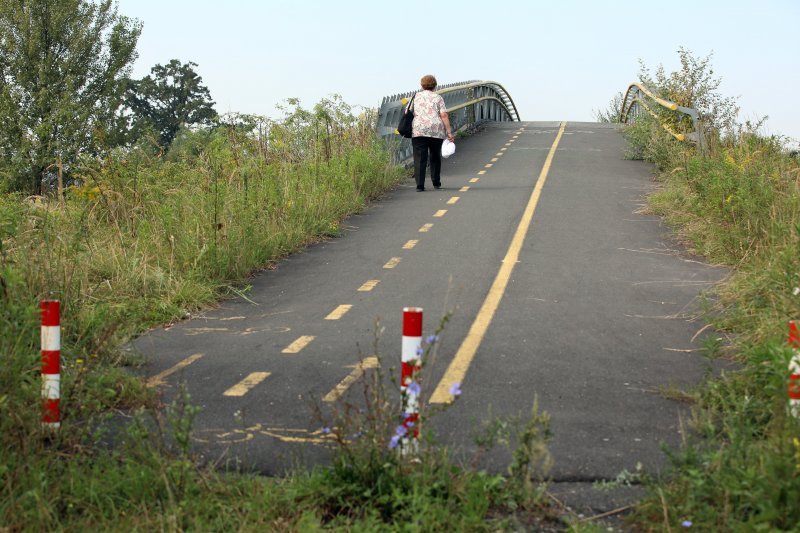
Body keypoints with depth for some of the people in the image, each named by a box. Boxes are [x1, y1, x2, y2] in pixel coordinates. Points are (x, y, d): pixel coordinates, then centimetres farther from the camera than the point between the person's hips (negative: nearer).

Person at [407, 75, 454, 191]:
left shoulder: (416, 97, 13)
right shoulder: (438, 98, 8)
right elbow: (444, 115, -2)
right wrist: (449, 132, -3)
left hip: (418, 130, 0)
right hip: (436, 131, 0)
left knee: (420, 158, -3)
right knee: (435, 157, 15)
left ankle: (420, 185, -10)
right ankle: (436, 183, 20)